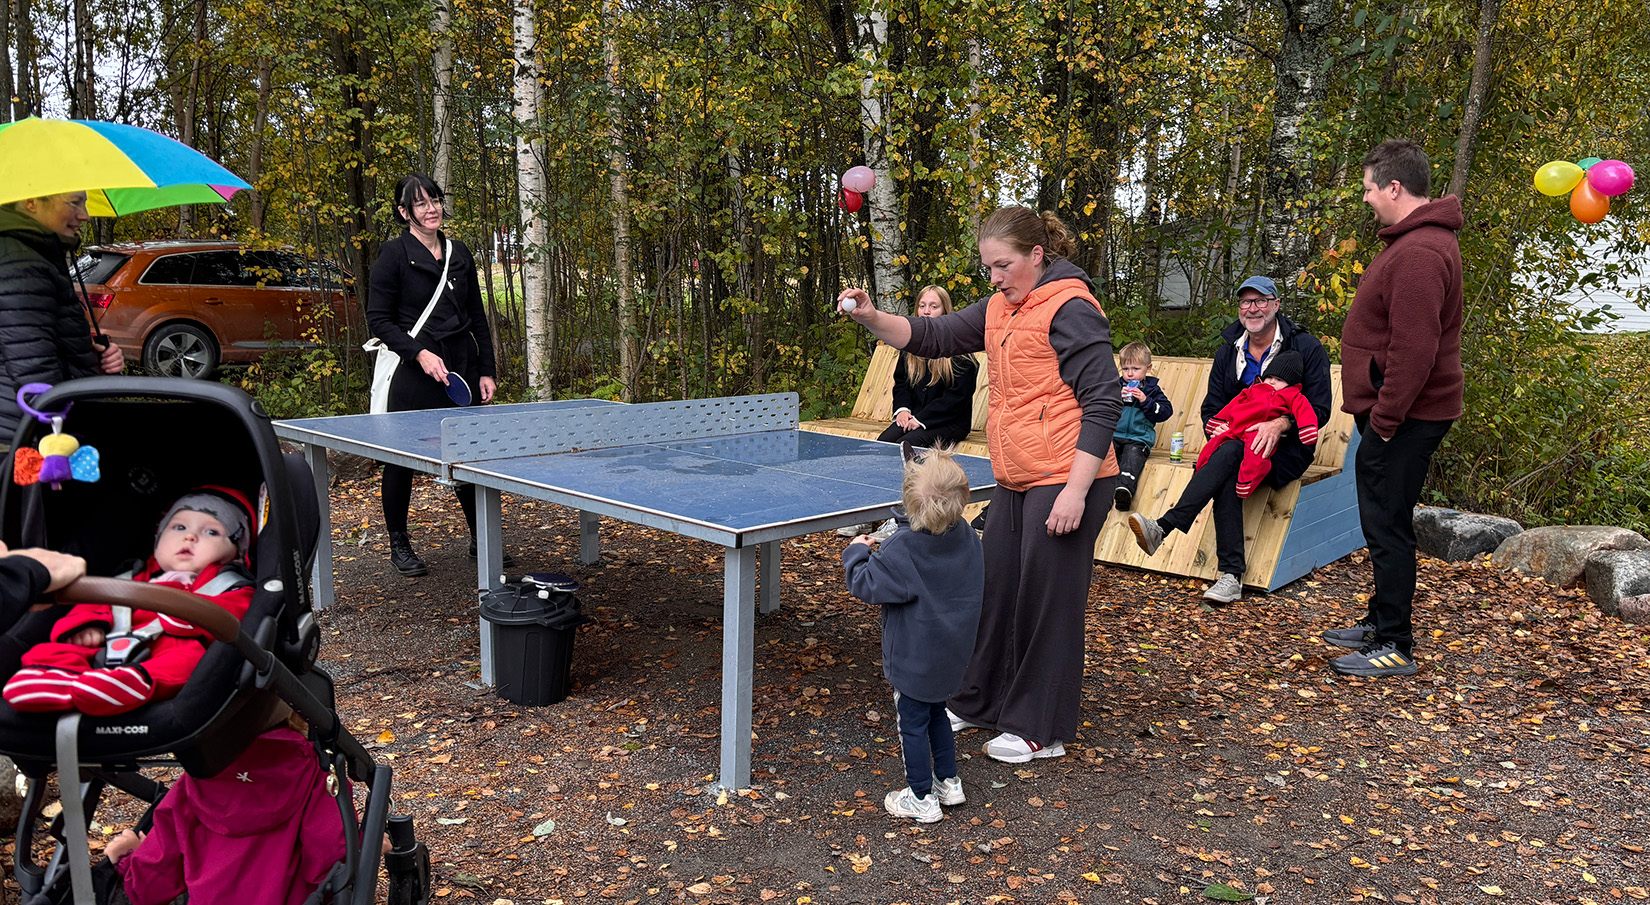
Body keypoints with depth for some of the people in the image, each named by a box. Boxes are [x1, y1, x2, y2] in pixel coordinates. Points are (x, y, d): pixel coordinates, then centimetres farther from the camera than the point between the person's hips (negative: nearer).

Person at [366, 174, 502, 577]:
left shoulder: (459, 253, 11)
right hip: (411, 375, -4)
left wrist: (486, 371, 10)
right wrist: (420, 352, -19)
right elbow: (378, 320, -7)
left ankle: (481, 541, 21)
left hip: (460, 369, 5)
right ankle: (399, 545, 21)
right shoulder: (394, 254, -4)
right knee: (402, 458, 5)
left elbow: (477, 318, 15)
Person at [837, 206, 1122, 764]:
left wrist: (1076, 491, -22)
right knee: (995, 591, 16)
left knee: (1048, 602, 2)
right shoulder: (1000, 310, 13)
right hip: (1016, 482, 9)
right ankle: (979, 702, 34)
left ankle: (1040, 729, 18)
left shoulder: (1071, 311, -13)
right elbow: (931, 338, 14)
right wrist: (871, 317, -4)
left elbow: (1103, 404, -17)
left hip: (1067, 483, -9)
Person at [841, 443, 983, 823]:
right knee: (936, 712, 25)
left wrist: (856, 553, -4)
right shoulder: (967, 537, -7)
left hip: (913, 659, -7)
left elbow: (866, 585, -21)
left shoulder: (901, 549, -27)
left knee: (913, 723, 8)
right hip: (951, 654, 7)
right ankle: (948, 782, 35)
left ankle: (922, 798, 19)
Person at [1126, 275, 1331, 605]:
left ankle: (1164, 528, -47)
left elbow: (1319, 409, -5)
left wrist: (1280, 424, -24)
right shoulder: (1228, 352, 13)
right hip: (1238, 446, 4)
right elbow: (1211, 408, 15)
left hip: (1285, 450, -4)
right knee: (1226, 473, -34)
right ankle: (1231, 574, -37)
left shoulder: (1306, 348, 0)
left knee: (1228, 454, -36)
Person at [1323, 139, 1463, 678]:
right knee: (1385, 522, 18)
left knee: (1387, 526, -4)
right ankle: (1381, 622, 30)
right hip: (1398, 413, 11)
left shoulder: (1419, 254, -20)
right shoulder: (1417, 240, 16)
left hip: (1403, 419, -11)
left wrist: (1384, 418, -20)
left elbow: (1413, 351, -26)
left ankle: (1395, 648, 5)